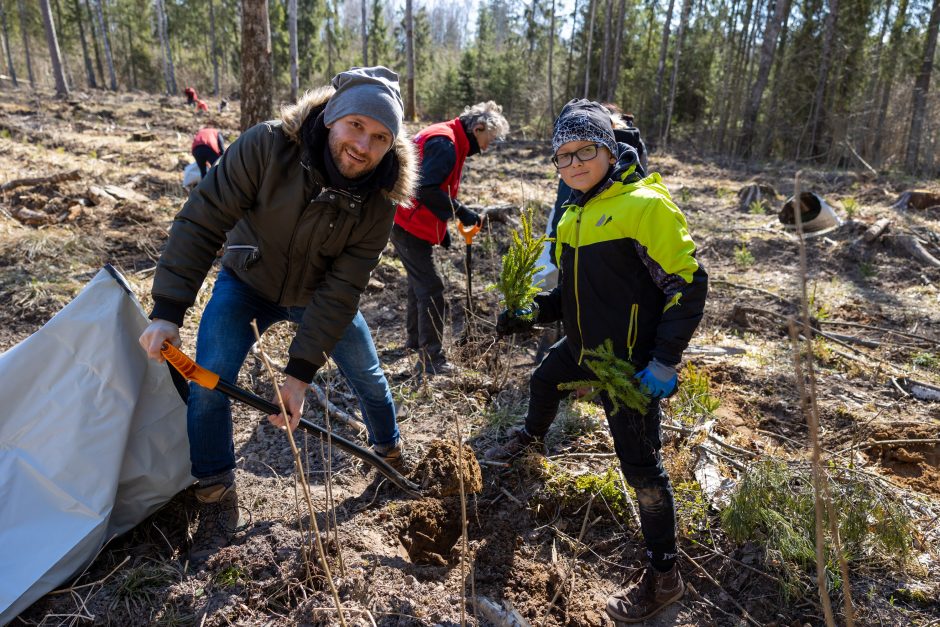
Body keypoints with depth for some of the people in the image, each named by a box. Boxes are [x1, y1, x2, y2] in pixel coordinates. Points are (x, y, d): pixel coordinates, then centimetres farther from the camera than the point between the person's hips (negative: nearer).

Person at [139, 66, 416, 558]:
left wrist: (300, 371, -28)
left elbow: (340, 291, -26)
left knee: (368, 376, 8)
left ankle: (390, 458, 38)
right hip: (248, 283, -1)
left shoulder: (379, 200, -25)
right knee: (208, 381, -15)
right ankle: (218, 505, 6)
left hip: (319, 294, 2)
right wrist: (168, 311, -32)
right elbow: (201, 222, -27)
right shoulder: (267, 147, -31)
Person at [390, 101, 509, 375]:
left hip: (409, 222, 11)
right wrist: (461, 212, -23)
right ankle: (431, 358, -4)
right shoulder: (444, 143, -18)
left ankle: (416, 339, 36)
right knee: (431, 288, -9)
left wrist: (442, 227, 17)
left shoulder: (449, 141, 15)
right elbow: (427, 190, -29)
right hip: (409, 225, -11)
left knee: (420, 282, 21)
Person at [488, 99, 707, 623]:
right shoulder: (576, 213, 9)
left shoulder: (645, 205, -18)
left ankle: (665, 576, 17)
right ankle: (532, 439, 66)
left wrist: (664, 363, -23)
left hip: (630, 363, -9)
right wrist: (532, 314, 6)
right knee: (545, 380, 31)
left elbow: (688, 285, -19)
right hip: (583, 347, 9)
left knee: (642, 466, -2)